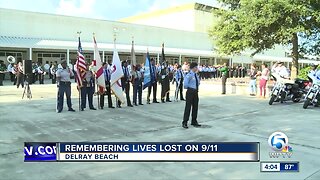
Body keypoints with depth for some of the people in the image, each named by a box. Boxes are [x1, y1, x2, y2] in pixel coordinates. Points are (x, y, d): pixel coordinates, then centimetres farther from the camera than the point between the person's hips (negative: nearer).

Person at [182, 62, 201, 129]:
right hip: (190, 92, -8)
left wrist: (197, 87, 13)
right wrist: (188, 88, -7)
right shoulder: (189, 75, -15)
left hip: (196, 92, 8)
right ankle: (185, 122, 5)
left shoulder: (196, 75, 10)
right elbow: (185, 84, -24)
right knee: (188, 107, -4)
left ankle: (194, 121, 26)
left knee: (195, 107, 13)